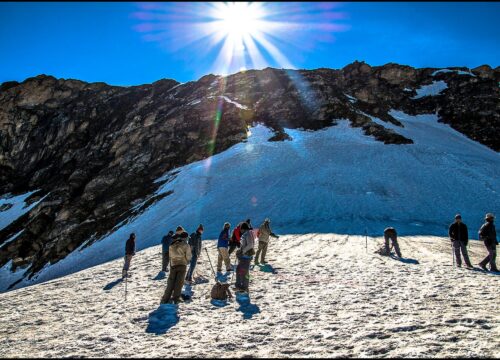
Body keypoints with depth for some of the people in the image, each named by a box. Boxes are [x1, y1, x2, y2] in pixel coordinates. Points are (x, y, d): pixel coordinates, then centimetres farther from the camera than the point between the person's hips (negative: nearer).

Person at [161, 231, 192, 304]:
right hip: (182, 266, -3)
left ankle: (165, 299, 5)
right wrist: (186, 262, 13)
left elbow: (170, 256, 10)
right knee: (179, 282, 3)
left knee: (170, 283, 8)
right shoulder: (186, 245, -7)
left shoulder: (171, 246, 6)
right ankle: (176, 298, 0)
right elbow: (188, 257, -7)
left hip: (173, 266, 4)